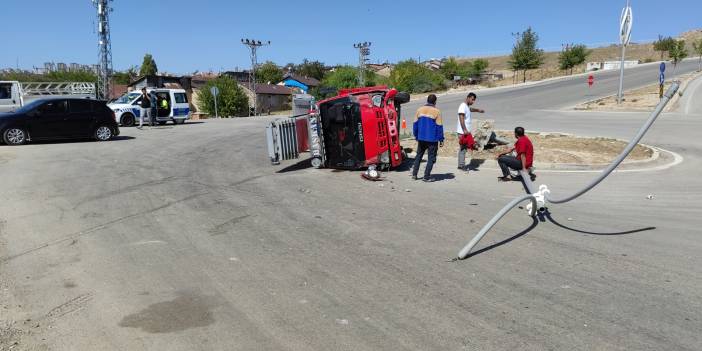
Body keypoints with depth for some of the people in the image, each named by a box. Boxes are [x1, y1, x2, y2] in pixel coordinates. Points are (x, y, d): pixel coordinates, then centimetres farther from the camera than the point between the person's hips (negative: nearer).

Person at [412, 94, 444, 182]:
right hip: (432, 139, -4)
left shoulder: (419, 110, 4)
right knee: (431, 158, 5)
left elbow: (415, 124, 8)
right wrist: (441, 140, 0)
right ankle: (426, 177, 3)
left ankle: (414, 174, 17)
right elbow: (439, 127, -7)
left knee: (419, 156, 19)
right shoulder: (436, 112, -8)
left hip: (421, 138, 4)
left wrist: (416, 136, 19)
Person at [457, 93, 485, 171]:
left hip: (466, 131, 10)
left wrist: (478, 110, 59)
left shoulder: (467, 106, 17)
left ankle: (461, 165, 15)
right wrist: (464, 130, -29)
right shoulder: (463, 106, -13)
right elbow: (461, 118, -22)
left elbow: (470, 109, 44)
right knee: (463, 148, -8)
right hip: (462, 132, -10)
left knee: (464, 148, 11)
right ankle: (461, 165, -5)